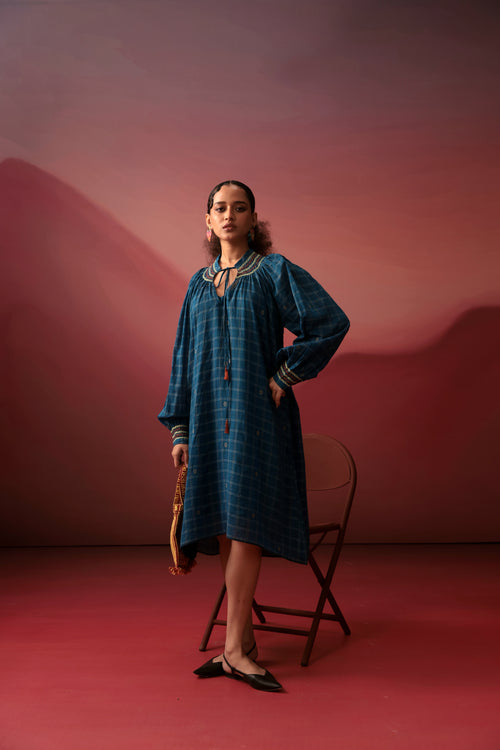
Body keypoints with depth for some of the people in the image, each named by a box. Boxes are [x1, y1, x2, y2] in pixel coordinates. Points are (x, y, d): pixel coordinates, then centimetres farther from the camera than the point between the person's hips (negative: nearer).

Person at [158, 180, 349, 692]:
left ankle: (234, 645, -2)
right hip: (210, 416, 5)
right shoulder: (199, 284, 15)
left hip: (256, 415, -4)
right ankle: (242, 641, 14)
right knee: (223, 527, 5)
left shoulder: (274, 272, 1)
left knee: (243, 522, -9)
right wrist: (179, 428, 9)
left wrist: (287, 375, -9)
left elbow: (332, 322, -6)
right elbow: (184, 358, 14)